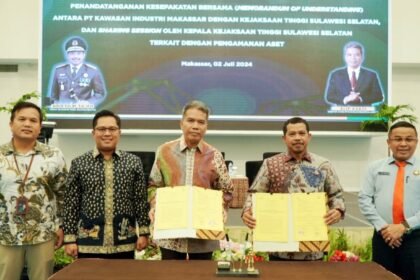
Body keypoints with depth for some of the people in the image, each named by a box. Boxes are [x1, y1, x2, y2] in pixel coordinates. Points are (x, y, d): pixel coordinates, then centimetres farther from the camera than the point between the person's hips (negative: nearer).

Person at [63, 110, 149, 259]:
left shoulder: (133, 162, 4)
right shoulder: (79, 163, 2)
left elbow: (141, 200, 4)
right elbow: (71, 203, 2)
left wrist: (143, 232, 1)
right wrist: (70, 238, -1)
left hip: (124, 244, 1)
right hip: (89, 244, -1)